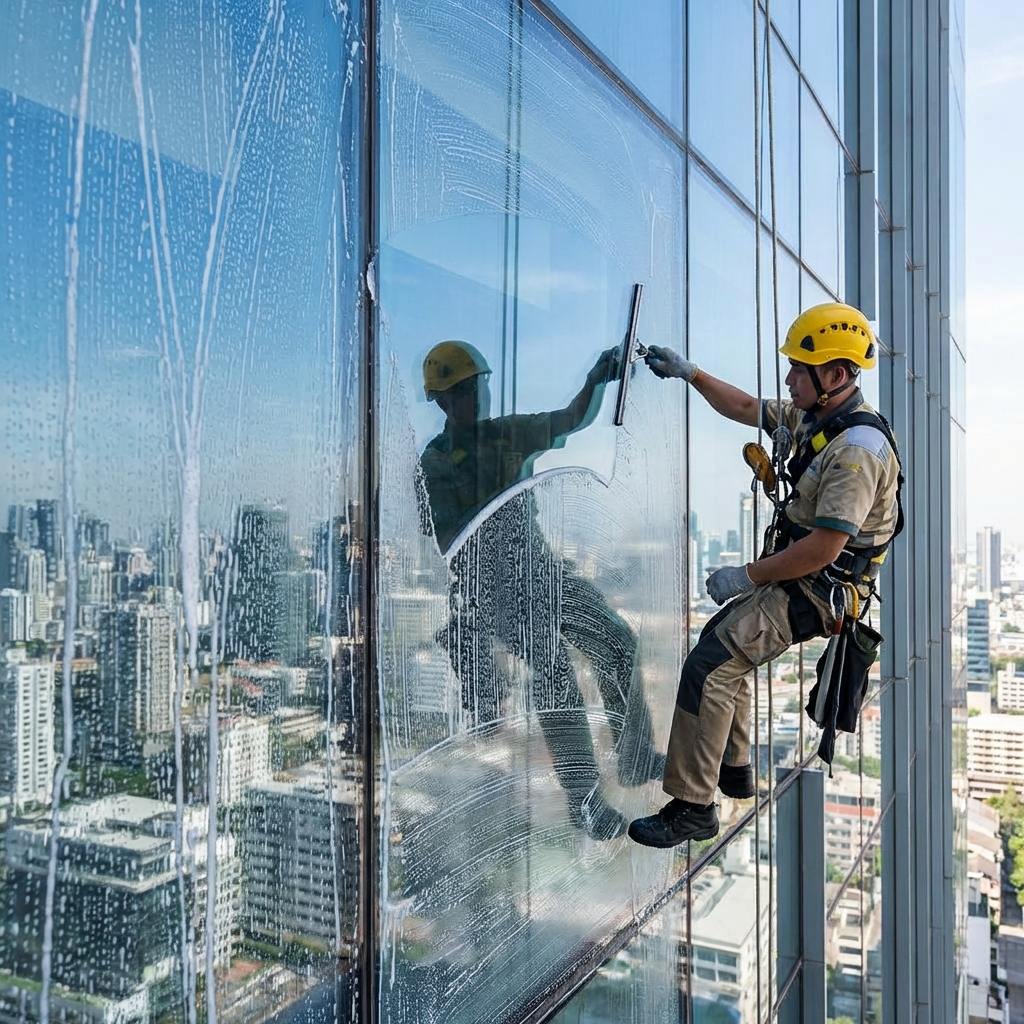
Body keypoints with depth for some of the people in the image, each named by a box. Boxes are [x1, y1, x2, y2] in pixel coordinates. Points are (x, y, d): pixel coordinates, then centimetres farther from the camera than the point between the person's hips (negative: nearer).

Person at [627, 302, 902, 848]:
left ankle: (693, 806, -11)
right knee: (720, 640, 22)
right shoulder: (814, 416, 5)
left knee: (707, 667, -18)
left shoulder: (857, 449, -25)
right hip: (797, 576, 11)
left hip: (815, 591, -11)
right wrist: (691, 374, 13)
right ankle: (732, 768, 33)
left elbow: (824, 548, -28)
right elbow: (746, 408, 21)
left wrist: (747, 575, -19)